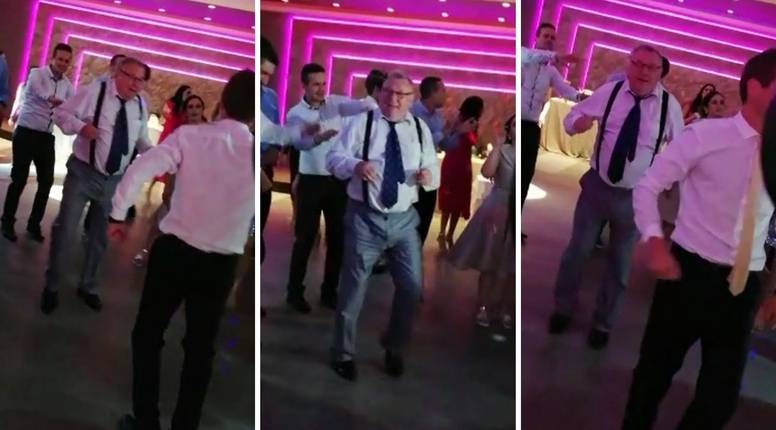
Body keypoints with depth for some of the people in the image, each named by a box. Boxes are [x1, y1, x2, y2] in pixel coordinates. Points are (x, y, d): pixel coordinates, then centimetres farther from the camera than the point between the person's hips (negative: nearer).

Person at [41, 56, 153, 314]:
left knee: (100, 235, 16)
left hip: (114, 179, 5)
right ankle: (52, 286, 19)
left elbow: (141, 140, 13)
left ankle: (87, 286, 35)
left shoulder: (140, 105, 4)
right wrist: (80, 126, -27)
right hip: (83, 173, -5)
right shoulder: (94, 92, -11)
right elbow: (62, 113, -7)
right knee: (65, 229, -1)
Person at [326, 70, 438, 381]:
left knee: (412, 287, 6)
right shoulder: (361, 122, -1)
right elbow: (334, 157, -7)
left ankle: (394, 348, 32)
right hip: (365, 218, -3)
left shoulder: (420, 129, 8)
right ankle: (343, 355, 25)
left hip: (404, 219, 3)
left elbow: (433, 171, 8)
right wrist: (355, 165, -29)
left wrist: (428, 175, -17)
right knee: (353, 288, 6)